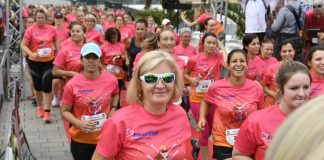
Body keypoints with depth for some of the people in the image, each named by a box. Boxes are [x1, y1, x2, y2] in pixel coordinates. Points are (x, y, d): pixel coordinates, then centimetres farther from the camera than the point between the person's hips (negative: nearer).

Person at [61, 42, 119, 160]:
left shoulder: (111, 80, -7)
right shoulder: (72, 85, -14)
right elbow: (64, 111, -3)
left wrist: (113, 109, 0)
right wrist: (79, 123, -20)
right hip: (80, 140, -2)